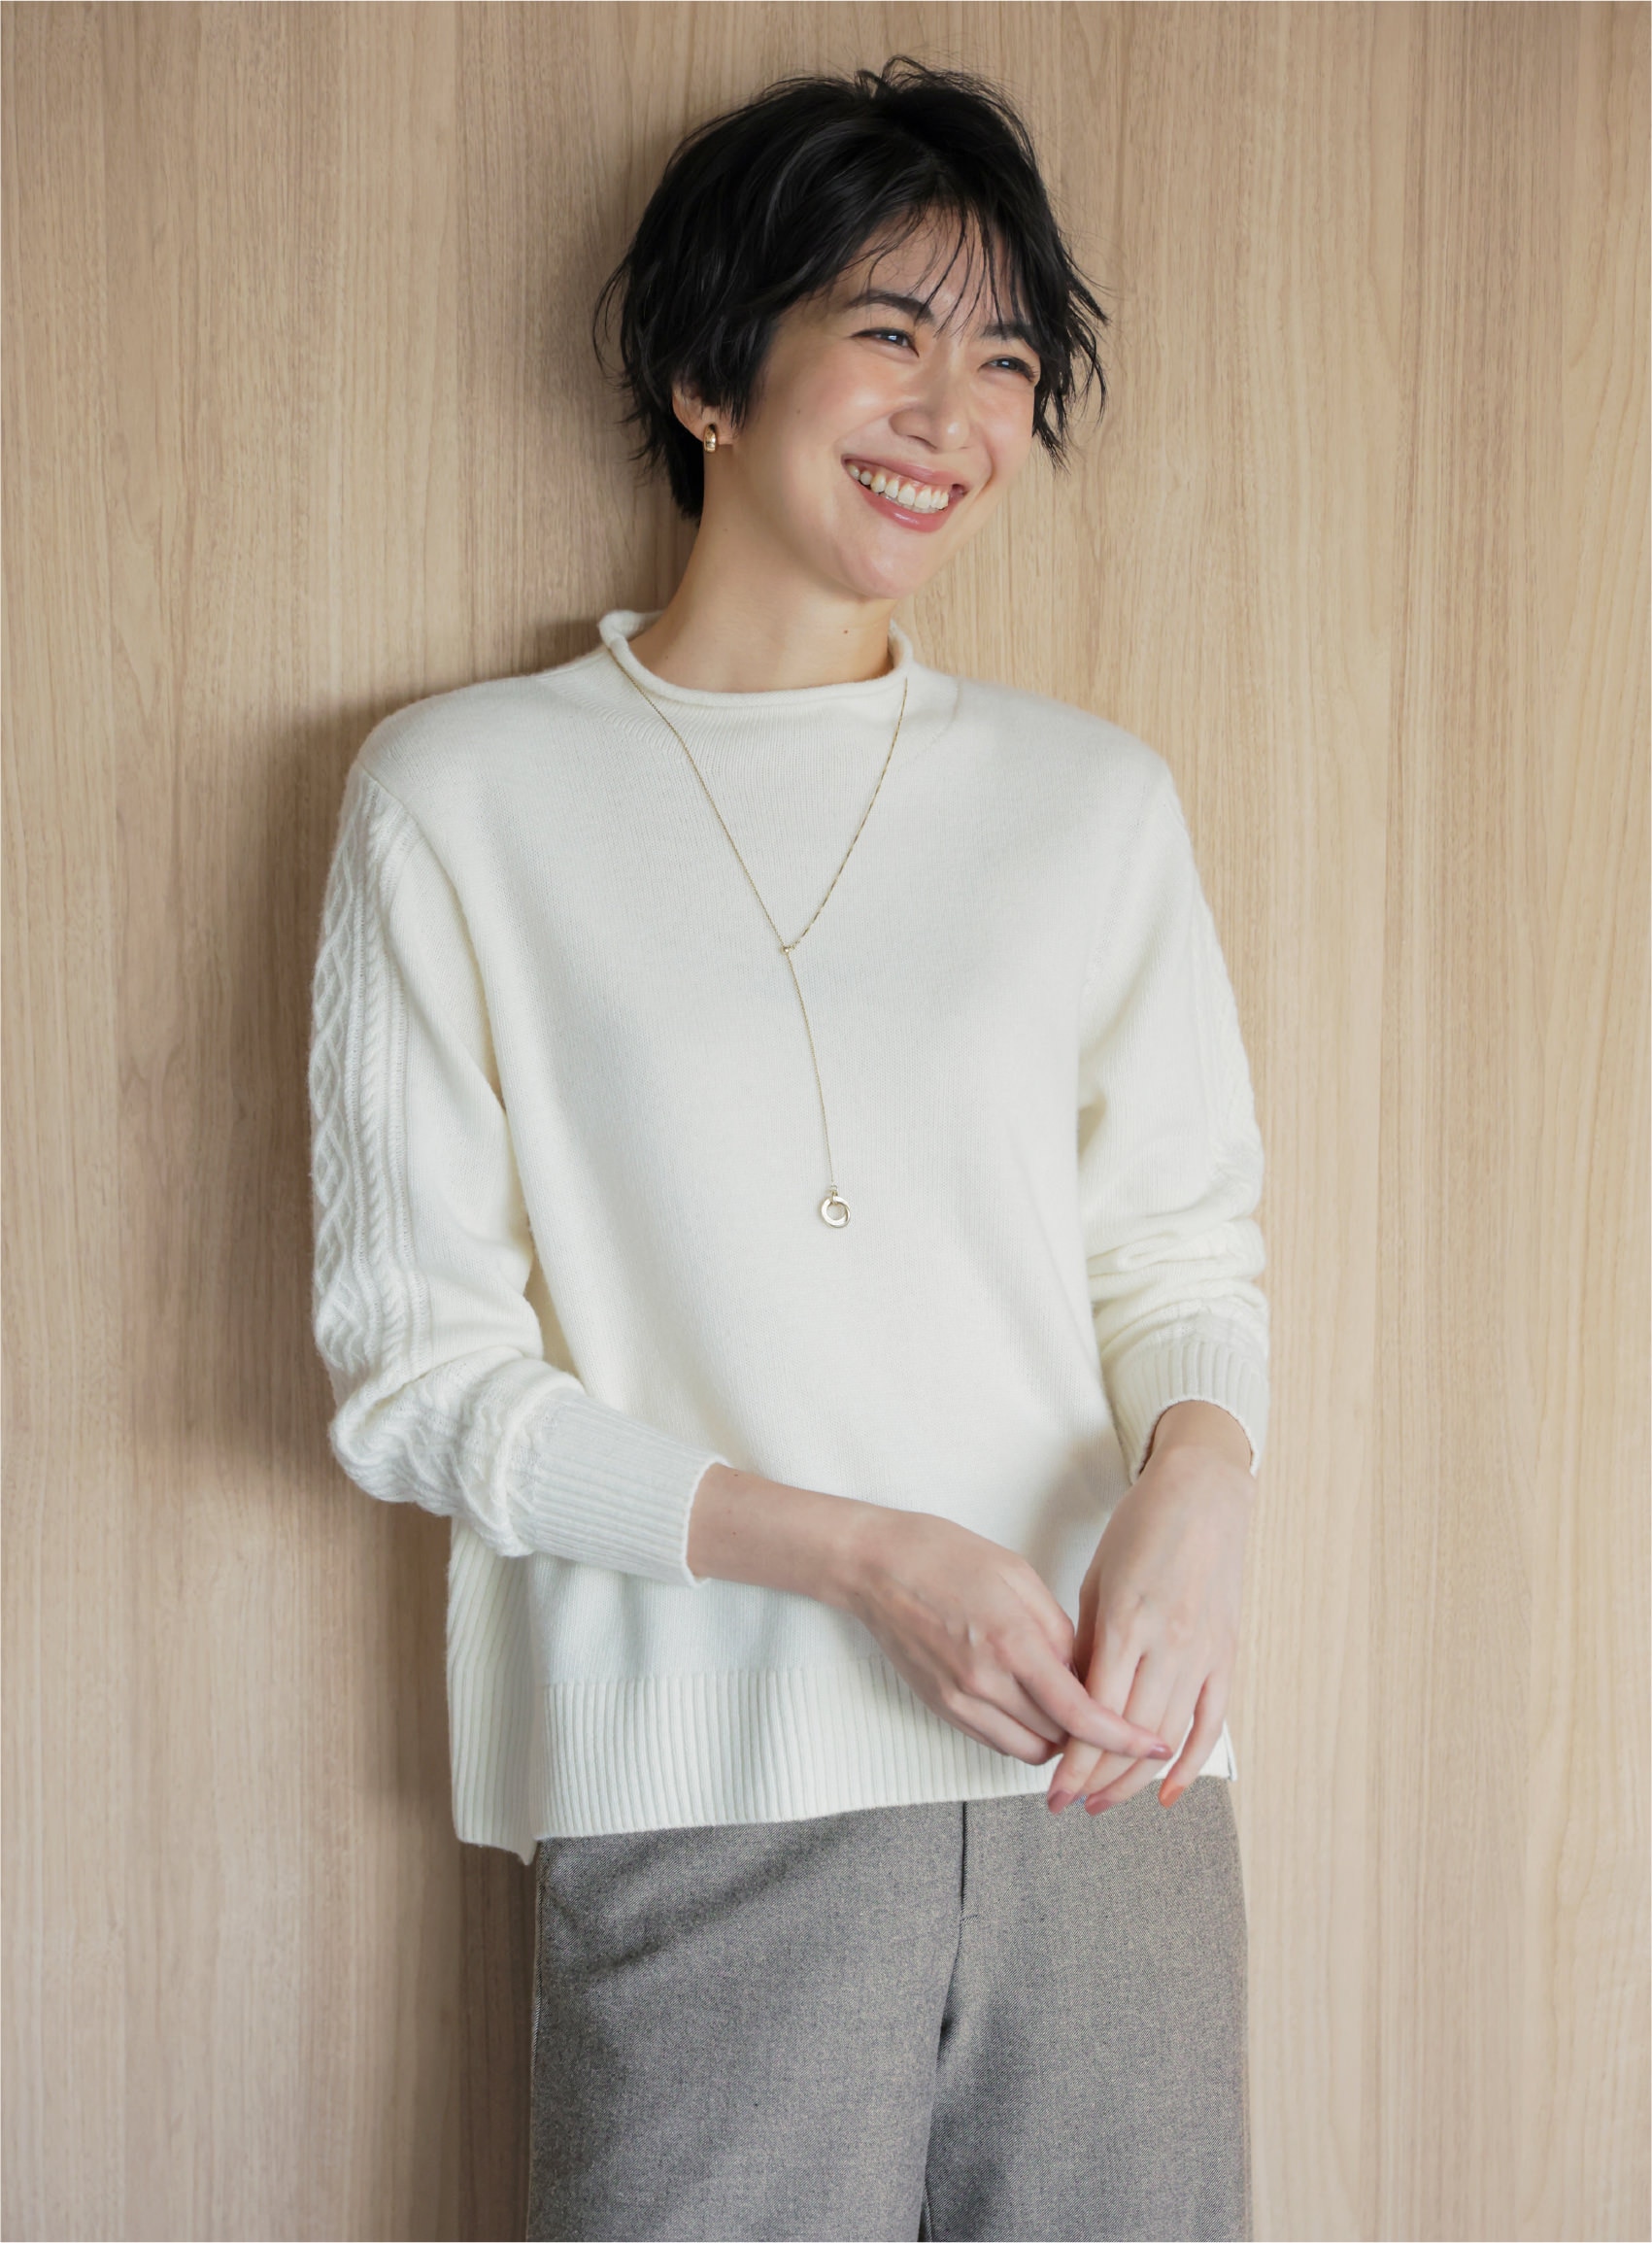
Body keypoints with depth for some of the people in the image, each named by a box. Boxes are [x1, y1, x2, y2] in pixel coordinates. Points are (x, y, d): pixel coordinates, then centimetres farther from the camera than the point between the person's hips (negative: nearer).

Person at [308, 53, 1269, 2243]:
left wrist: (1194, 1484, -13)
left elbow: (1185, 1246, 11)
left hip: (1111, 1777, 3)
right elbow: (418, 1372, -3)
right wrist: (866, 1556, -14)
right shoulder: (465, 796, 0)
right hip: (710, 1808, -3)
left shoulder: (1094, 800, 10)